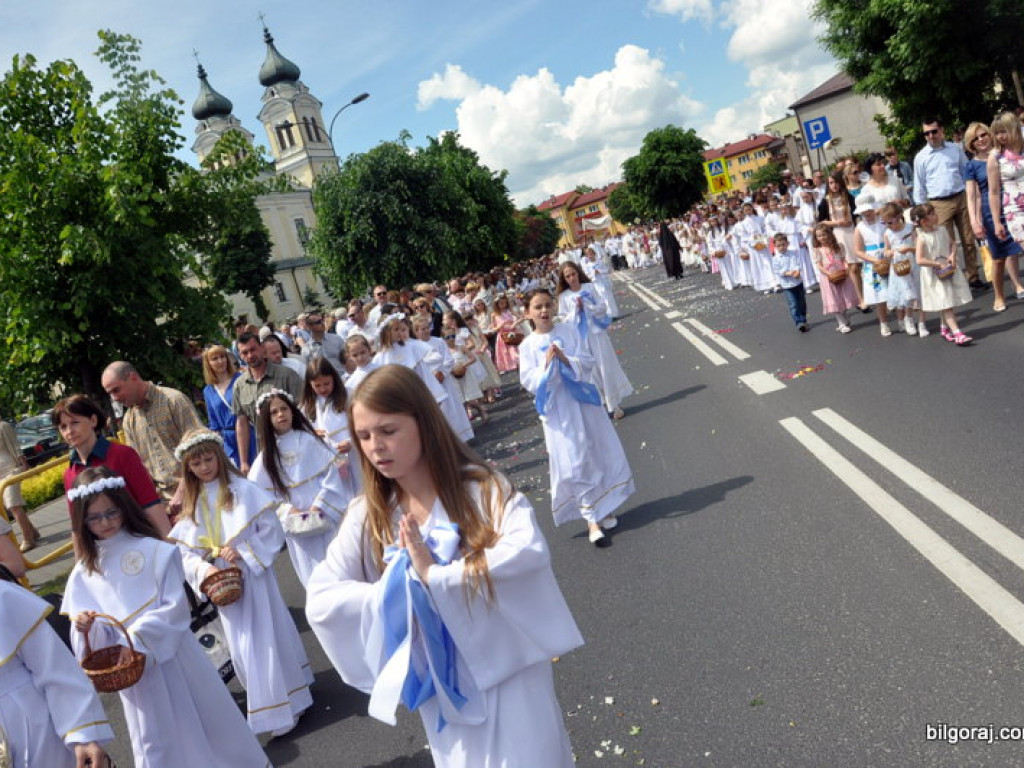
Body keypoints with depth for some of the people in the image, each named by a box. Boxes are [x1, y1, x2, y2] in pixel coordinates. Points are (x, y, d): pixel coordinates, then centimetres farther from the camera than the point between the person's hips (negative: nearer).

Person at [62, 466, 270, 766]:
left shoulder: (155, 550, -8)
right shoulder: (83, 574, 3)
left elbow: (176, 606, -12)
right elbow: (92, 640, 5)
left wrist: (136, 639, -20)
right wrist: (86, 628, -17)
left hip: (176, 658, -2)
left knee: (207, 723, 9)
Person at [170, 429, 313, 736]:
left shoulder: (243, 490, -8)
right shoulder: (191, 505, 6)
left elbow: (272, 532, -9)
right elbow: (186, 552, 2)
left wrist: (244, 552, -19)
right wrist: (204, 569, -16)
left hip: (253, 576, -4)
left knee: (267, 636, 2)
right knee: (241, 647, 11)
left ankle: (282, 707, 16)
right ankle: (267, 701, 29)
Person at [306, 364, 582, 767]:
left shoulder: (482, 487, -14)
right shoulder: (367, 515, -4)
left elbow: (529, 552, -29)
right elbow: (319, 601, -9)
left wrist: (432, 576, -27)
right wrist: (401, 587, -19)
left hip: (508, 675, -3)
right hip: (442, 689, 3)